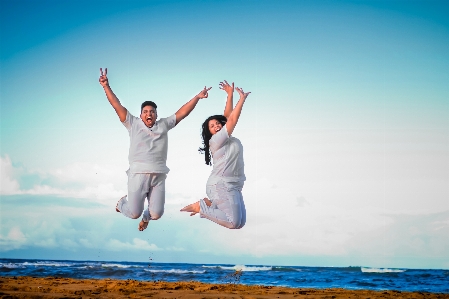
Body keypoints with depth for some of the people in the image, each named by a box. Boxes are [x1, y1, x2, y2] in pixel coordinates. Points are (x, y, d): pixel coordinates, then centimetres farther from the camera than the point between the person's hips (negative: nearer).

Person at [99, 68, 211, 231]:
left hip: (159, 176, 2)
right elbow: (117, 106, 4)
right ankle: (123, 202, 35)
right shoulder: (133, 124, 10)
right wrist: (106, 86, -5)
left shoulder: (164, 124, 16)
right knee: (134, 214, -2)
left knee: (156, 214, -1)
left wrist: (197, 97, 8)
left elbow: (182, 113, 14)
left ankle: (146, 216, 38)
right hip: (138, 174, -2)